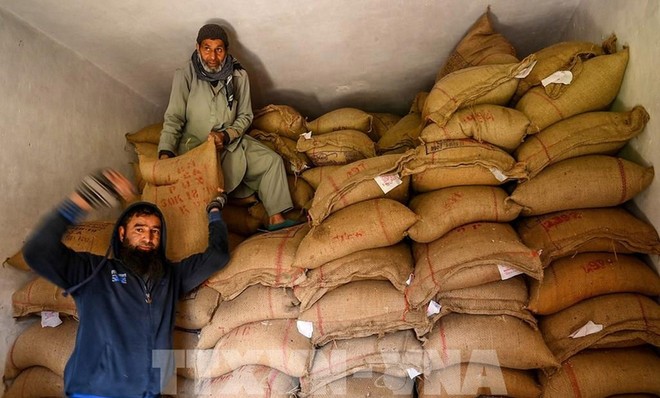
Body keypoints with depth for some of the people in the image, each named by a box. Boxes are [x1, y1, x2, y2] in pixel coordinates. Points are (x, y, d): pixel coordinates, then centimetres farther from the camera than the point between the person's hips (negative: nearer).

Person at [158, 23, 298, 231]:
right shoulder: (185, 75, -10)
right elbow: (173, 118, -11)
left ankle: (275, 218, -12)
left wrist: (226, 135, -16)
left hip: (231, 142, 4)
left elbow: (245, 116, 3)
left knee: (272, 160, -12)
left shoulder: (238, 75, -2)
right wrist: (165, 152, -26)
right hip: (195, 146, -3)